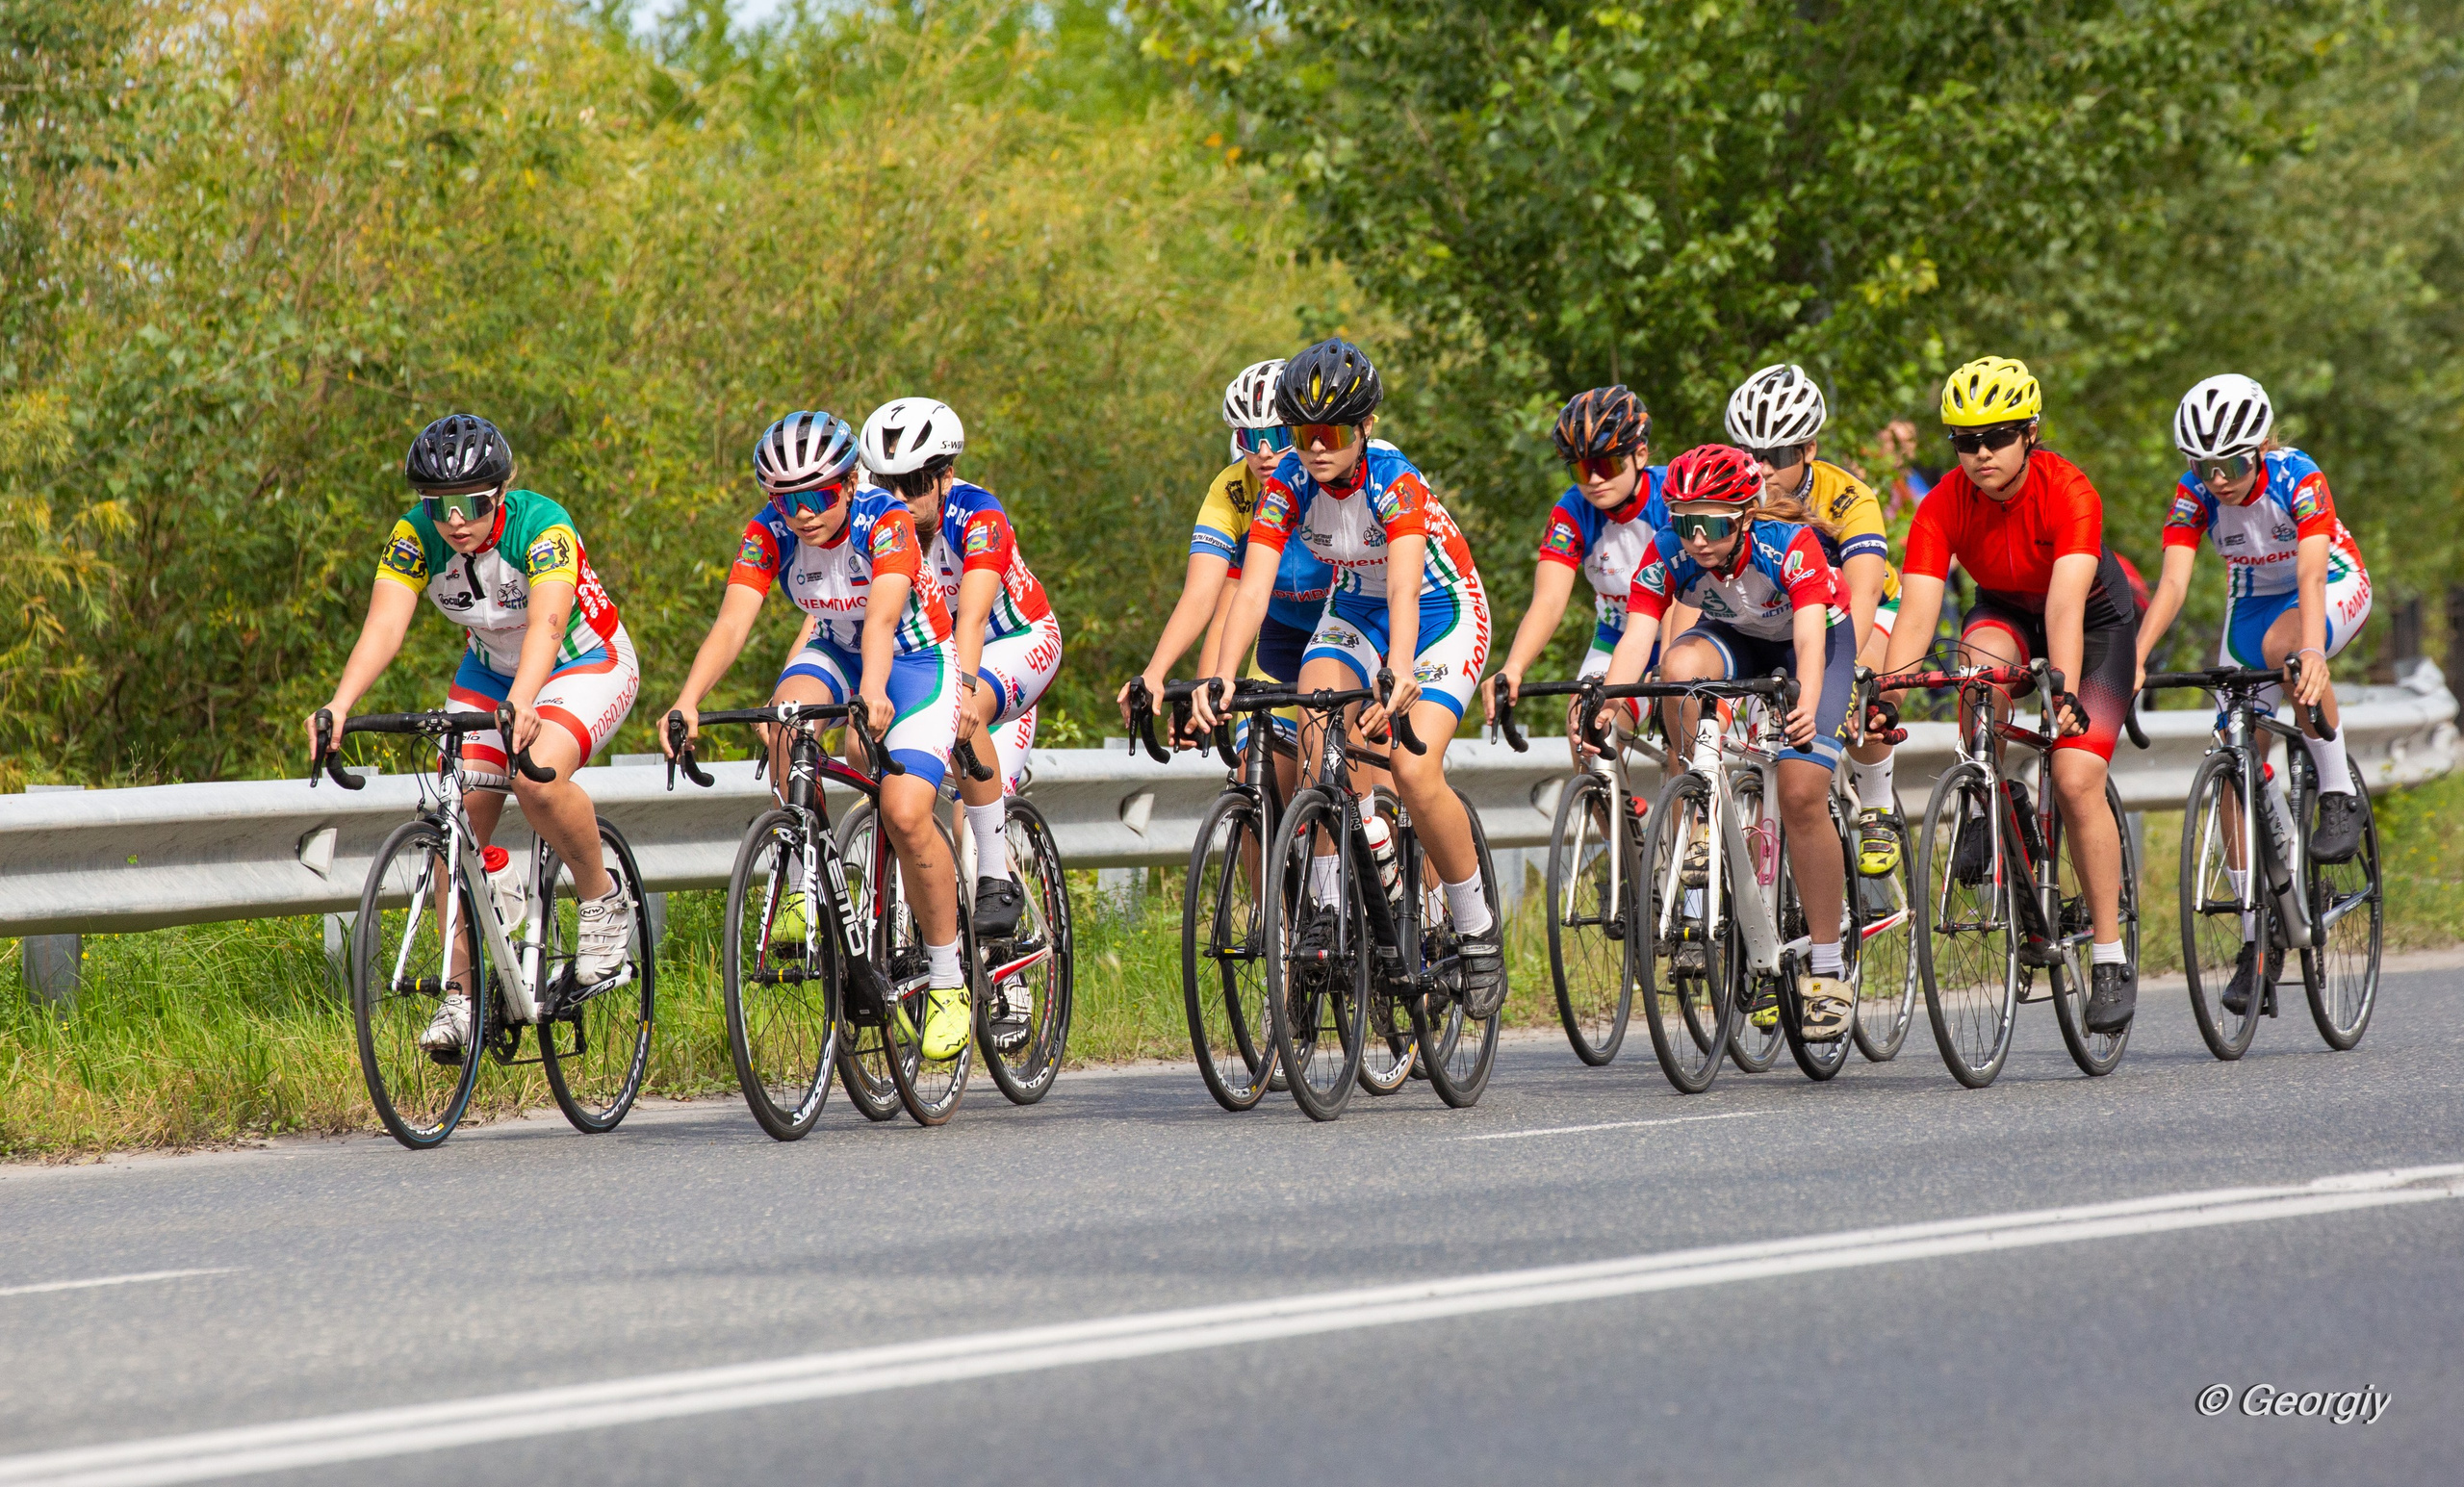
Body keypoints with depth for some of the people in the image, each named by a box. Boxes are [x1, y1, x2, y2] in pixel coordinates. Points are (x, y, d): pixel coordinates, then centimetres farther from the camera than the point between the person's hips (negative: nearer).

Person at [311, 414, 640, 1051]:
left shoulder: (543, 526, -31)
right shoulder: (415, 536, -19)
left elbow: (546, 624, -45)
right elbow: (384, 627, -29)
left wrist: (521, 704, -64)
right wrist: (340, 704, -48)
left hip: (587, 665, -5)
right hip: (490, 671, 5)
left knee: (536, 777, -33)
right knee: (460, 816, -9)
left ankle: (604, 902, -9)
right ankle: (461, 994, 0)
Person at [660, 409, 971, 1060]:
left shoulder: (886, 520, -29)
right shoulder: (769, 533, -18)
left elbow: (882, 616, -44)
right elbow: (731, 623, -28)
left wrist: (871, 696, -63)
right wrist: (687, 701, -45)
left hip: (915, 661, -4)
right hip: (836, 653, 4)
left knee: (905, 813, -23)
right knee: (789, 707, -32)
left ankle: (948, 981, -5)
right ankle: (801, 887, -20)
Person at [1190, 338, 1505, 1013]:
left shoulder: (1395, 482, -30)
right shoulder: (1287, 486, -19)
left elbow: (1403, 591, -43)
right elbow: (1253, 590, -27)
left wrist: (1400, 676, -60)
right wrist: (1221, 678, -44)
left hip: (1442, 613, -4)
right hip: (1354, 611, 4)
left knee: (1414, 771, -22)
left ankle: (1477, 927, -1)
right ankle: (1331, 904, -19)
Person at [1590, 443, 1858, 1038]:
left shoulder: (1789, 543, -33)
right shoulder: (1667, 554, -25)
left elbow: (1810, 637, -43)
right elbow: (1636, 635, -32)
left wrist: (1808, 706, -62)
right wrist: (1605, 706, -49)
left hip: (1822, 639, -3)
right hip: (1733, 639, 3)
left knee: (1801, 794, -19)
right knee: (1680, 663, -33)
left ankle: (1828, 971, -8)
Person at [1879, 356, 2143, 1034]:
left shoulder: (2069, 494, -33)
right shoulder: (1944, 506, -23)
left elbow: (2065, 603, -44)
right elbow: (1916, 611, -30)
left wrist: (2065, 694, -58)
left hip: (2096, 620, -3)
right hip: (2005, 611, 3)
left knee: (2077, 780, -19)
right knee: (1983, 656, -35)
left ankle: (2110, 957, -7)